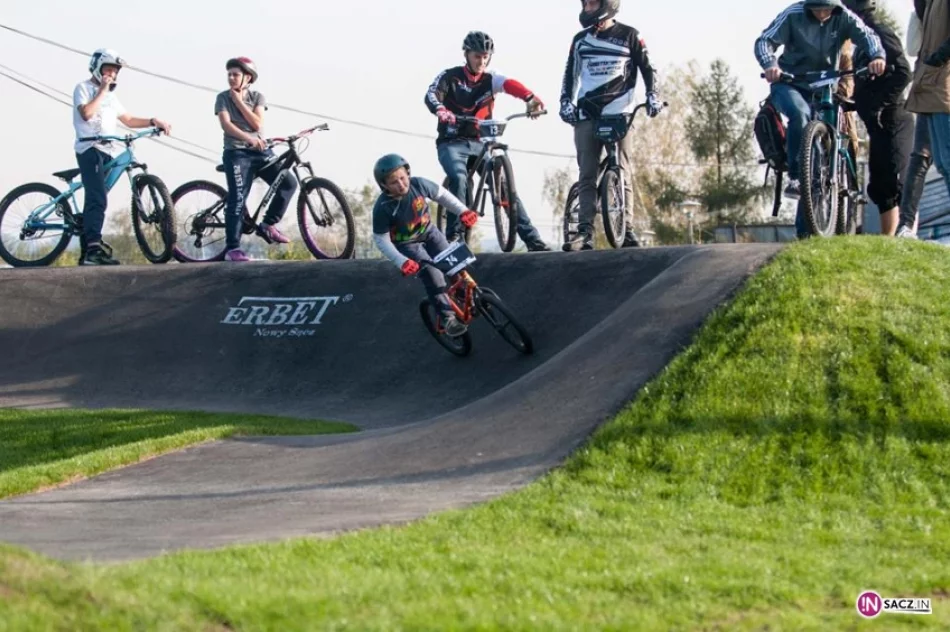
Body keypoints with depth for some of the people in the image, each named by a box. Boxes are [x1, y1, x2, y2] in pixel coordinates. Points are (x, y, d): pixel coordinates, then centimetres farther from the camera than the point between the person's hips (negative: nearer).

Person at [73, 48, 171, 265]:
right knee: (98, 199, -21)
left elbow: (127, 119, 20)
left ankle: (88, 252, 9)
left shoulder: (111, 95, 25)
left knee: (95, 200, 8)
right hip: (90, 148, -8)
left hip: (108, 152, 8)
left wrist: (153, 122, 8)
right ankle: (94, 248, -29)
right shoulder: (83, 89, 1)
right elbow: (86, 113, -17)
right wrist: (102, 91, -10)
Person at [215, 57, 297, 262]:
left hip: (260, 151, 4)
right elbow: (226, 124, -13)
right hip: (236, 152, -4)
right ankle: (232, 248, -13)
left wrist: (239, 102, -7)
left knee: (289, 182, -8)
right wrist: (248, 138, -27)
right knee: (237, 198, -13)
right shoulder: (223, 98, 2)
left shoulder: (257, 97, 9)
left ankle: (268, 224, 4)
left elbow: (257, 124, -5)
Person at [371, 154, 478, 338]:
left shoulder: (419, 185, -24)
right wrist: (402, 262, -30)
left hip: (429, 232, 4)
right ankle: (448, 318, -10)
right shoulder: (382, 207, -31)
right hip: (407, 243, -4)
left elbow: (442, 195, -5)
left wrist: (462, 211, -18)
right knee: (433, 274, -20)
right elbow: (381, 240, -21)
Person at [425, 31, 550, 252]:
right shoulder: (450, 77, -1)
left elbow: (510, 85, -18)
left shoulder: (490, 79, 3)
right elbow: (431, 94, -19)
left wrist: (531, 99, -41)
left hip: (479, 143, 3)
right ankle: (453, 236, -22)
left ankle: (533, 241, -7)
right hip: (452, 142, -3)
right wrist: (441, 110, -44)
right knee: (459, 178, -31)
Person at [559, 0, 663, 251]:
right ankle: (585, 232, -8)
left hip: (619, 114, -3)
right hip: (587, 116, 3)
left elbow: (647, 68, 6)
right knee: (586, 176, -4)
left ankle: (627, 230, -5)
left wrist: (652, 96, -7)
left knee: (623, 174, -7)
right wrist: (566, 102, 3)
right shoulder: (580, 39, 12)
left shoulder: (629, 36, 3)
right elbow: (570, 74, 17)